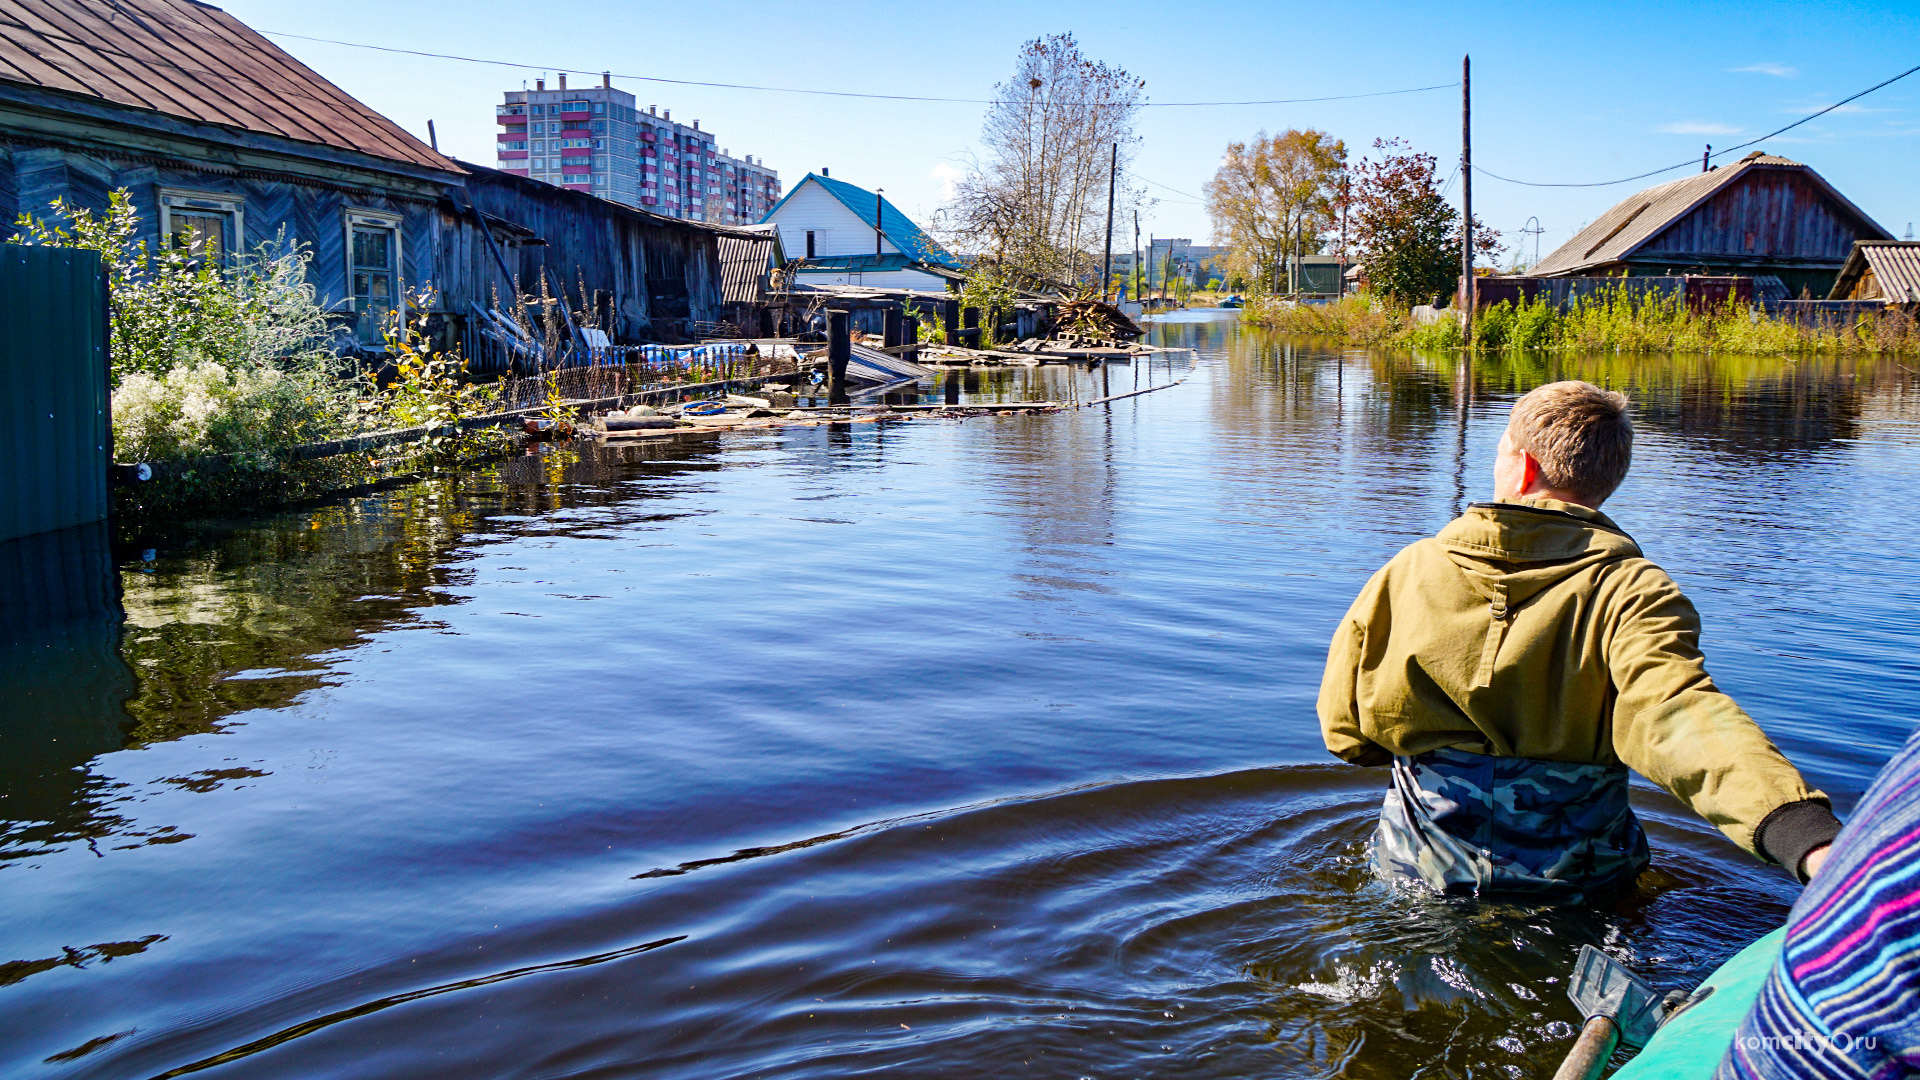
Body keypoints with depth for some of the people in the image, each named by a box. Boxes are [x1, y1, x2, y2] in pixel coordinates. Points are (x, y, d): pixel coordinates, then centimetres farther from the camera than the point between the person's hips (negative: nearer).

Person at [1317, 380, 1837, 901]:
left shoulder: (1404, 572, -8)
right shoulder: (1631, 590, -16)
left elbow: (1344, 732, -1)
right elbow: (1677, 716, -36)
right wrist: (1810, 838, -47)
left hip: (1418, 866, 1)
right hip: (1572, 885, -1)